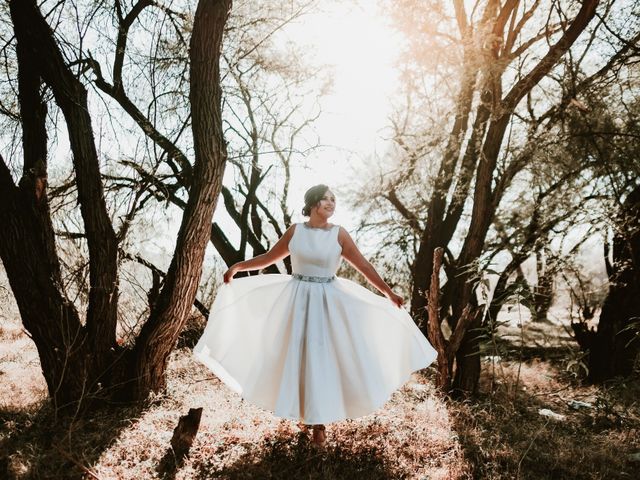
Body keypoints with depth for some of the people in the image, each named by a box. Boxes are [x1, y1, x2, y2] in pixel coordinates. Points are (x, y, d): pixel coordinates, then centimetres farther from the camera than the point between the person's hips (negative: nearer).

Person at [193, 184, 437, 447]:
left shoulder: (339, 234, -5)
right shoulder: (295, 230, 0)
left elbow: (364, 266, -2)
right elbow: (270, 257, 10)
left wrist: (388, 293, -3)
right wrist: (237, 266, 8)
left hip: (327, 302, -1)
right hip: (297, 299, 2)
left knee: (322, 358, 2)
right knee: (295, 357, 7)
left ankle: (319, 420, 16)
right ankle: (303, 411, 26)